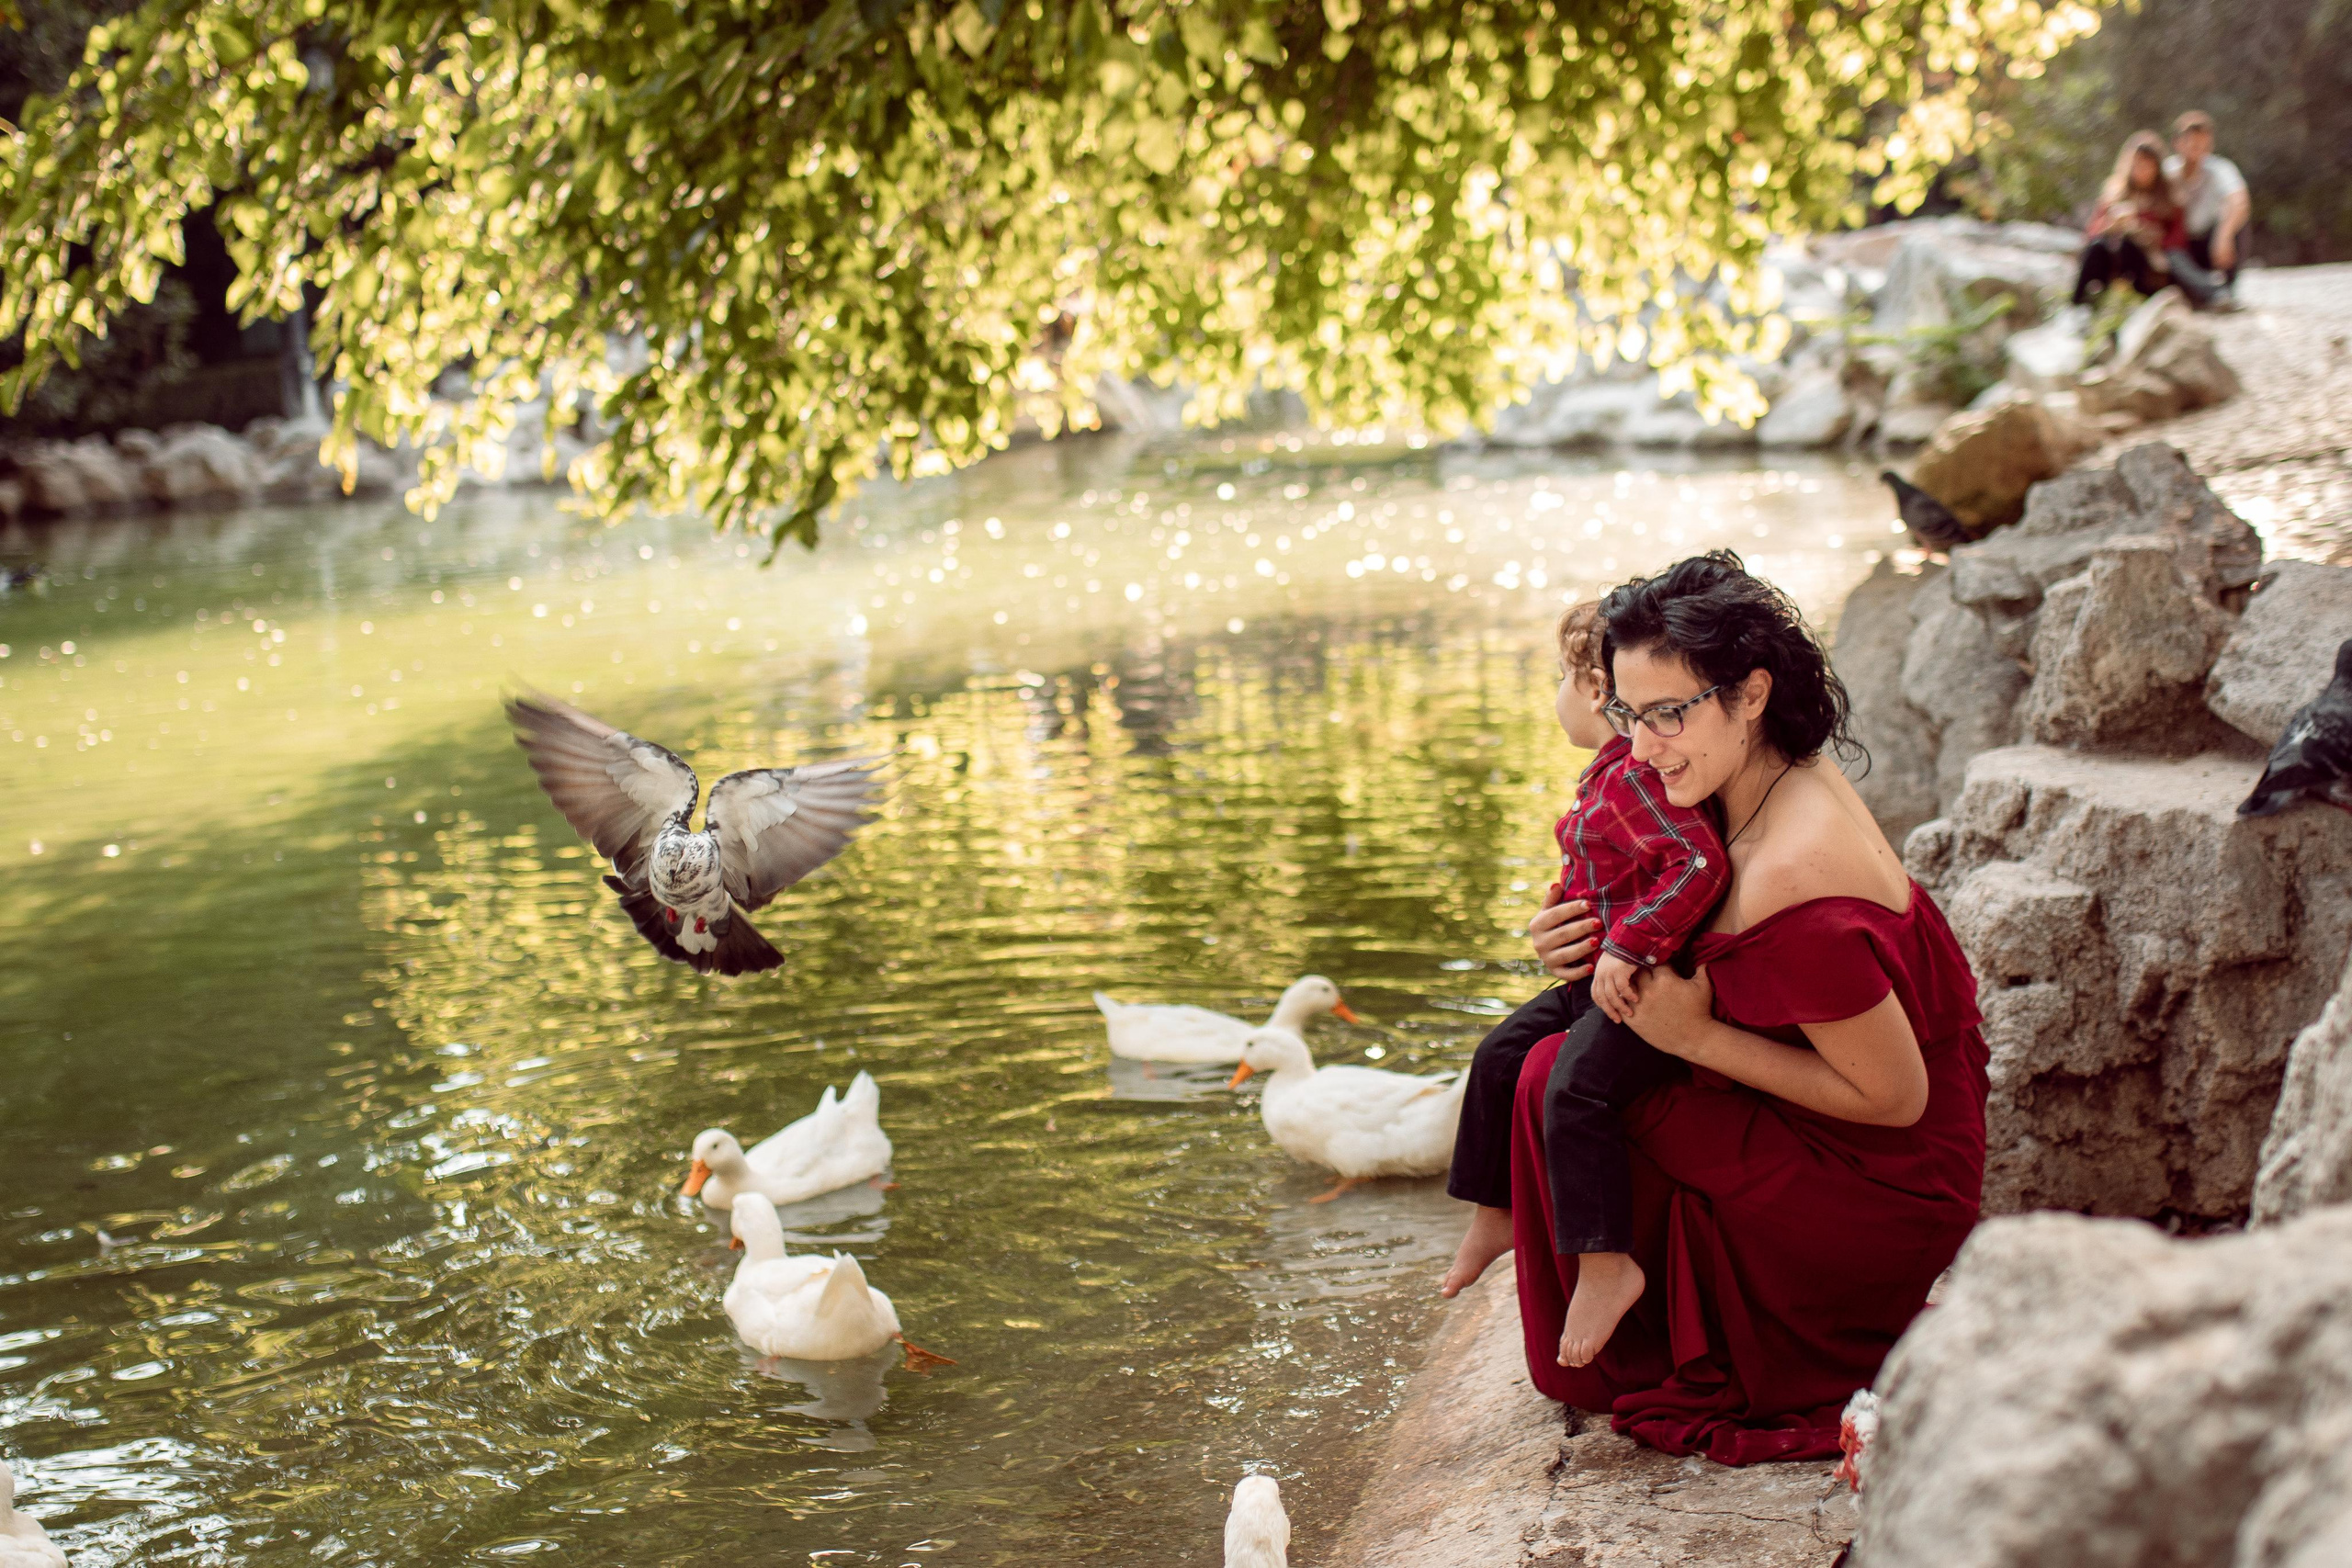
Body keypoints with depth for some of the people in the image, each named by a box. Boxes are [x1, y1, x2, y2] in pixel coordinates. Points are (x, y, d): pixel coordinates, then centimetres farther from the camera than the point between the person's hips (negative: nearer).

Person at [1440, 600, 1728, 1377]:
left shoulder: (1638, 777, -21)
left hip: (1645, 989, -11)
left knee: (1574, 1091, -26)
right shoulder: (1606, 776, 12)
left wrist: (1626, 947, -31)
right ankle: (1495, 1213, 28)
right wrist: (1565, 901, 15)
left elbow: (1699, 862, -32)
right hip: (1596, 979, 11)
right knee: (1499, 1055, 15)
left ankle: (1604, 1265, -20)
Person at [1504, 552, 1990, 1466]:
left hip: (1883, 1195, -9)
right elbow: (1705, 941, 17)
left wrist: (1697, 1037, -19)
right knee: (1568, 1061, 12)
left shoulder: (1792, 876, -31)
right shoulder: (1788, 785, -2)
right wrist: (1596, 944, -3)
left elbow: (1895, 1098, -24)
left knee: (1562, 1081, -8)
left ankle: (1635, 1364, 10)